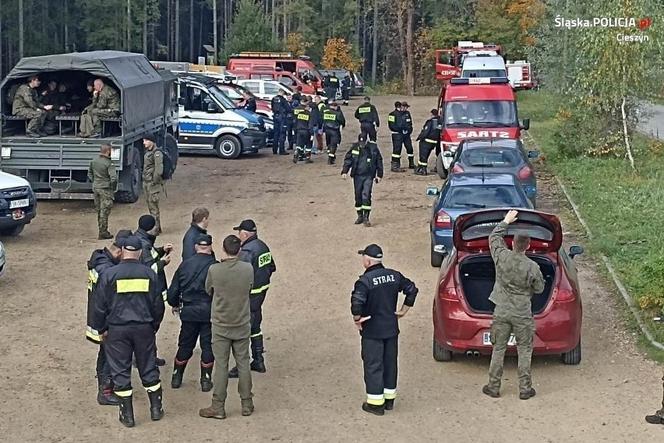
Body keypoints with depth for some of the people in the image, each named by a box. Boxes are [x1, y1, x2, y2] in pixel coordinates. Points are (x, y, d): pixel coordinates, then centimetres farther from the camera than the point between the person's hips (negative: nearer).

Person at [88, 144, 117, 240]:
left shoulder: (93, 161, 5)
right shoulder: (109, 164, -17)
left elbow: (89, 174, 16)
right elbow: (113, 178, -23)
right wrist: (113, 188, -8)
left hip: (95, 188, 7)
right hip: (105, 189, -7)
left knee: (99, 210, 17)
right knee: (105, 211, -1)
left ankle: (102, 230, 27)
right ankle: (103, 233, 1)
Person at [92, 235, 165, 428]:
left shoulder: (110, 274, -9)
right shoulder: (149, 274, -2)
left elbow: (100, 305, -5)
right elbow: (158, 304, 4)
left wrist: (101, 328, 8)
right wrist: (154, 325, 19)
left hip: (117, 329, -2)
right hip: (144, 328, 2)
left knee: (120, 371, 8)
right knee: (149, 368, 15)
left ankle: (127, 415, 11)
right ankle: (156, 408, 22)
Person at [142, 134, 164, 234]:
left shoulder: (157, 153, -16)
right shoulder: (147, 152, 13)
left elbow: (159, 170, -21)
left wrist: (154, 182, -19)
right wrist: (144, 183, 17)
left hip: (153, 183, -10)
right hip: (146, 182, 10)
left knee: (153, 206, -7)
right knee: (150, 206, 14)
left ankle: (156, 229, -3)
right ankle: (158, 227, 22)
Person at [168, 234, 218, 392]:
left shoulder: (185, 264, -1)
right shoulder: (215, 266, -11)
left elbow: (173, 289, 4)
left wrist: (175, 305, 22)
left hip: (189, 312, 3)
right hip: (209, 313, -3)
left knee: (185, 345, 17)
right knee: (208, 346, 8)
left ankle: (176, 378, 24)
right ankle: (205, 380, 10)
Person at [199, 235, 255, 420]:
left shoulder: (214, 270, -16)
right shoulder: (248, 269, -11)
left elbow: (209, 291, 1)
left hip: (221, 326, -2)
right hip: (242, 325, 2)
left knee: (221, 366, 5)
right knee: (243, 364, 12)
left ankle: (218, 407, 10)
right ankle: (247, 404, 20)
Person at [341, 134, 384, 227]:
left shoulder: (373, 148, -2)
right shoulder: (354, 148, 1)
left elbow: (379, 161, 6)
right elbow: (348, 160, 5)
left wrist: (379, 175, 7)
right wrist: (344, 171, -6)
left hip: (368, 176, -2)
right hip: (357, 176, 2)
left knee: (366, 195, -12)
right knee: (358, 196, 7)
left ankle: (366, 217, -8)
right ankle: (360, 216, 21)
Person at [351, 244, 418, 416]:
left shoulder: (365, 280, -19)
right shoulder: (394, 276, 1)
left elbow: (357, 301, -32)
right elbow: (412, 289, 8)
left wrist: (357, 319, -16)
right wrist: (403, 310, 13)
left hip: (372, 331, -6)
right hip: (392, 328, 6)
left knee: (373, 366, 4)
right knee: (390, 363, 16)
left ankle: (375, 403, 9)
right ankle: (389, 399, 26)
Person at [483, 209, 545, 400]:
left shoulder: (502, 257, -11)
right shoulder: (532, 267, -14)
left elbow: (494, 237, 9)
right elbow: (539, 289, 2)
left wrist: (506, 221, 19)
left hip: (501, 313, 2)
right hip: (522, 315, -2)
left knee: (498, 349, 11)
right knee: (524, 351, 10)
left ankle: (493, 387, 17)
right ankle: (525, 389, 13)